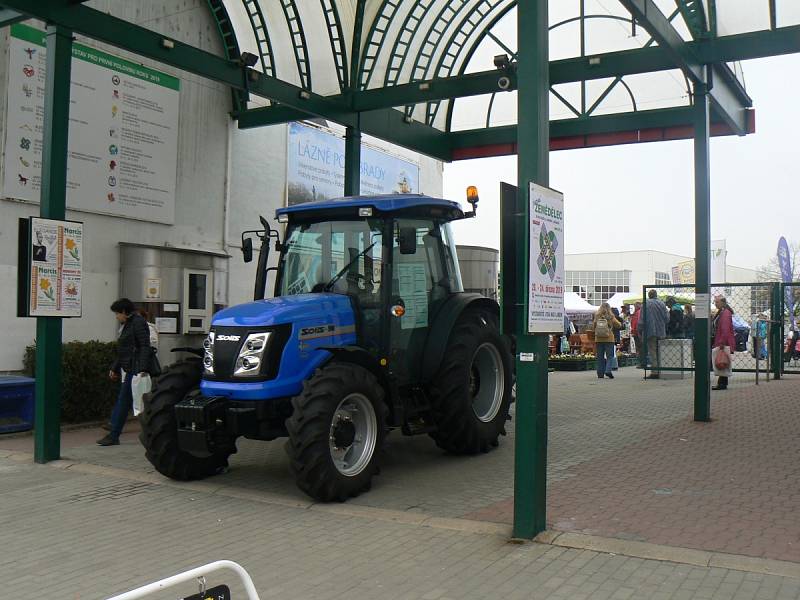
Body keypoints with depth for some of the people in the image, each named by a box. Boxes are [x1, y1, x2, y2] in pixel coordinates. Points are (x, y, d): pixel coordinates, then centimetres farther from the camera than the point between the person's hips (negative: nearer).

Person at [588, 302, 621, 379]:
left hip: (598, 339, 2)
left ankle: (600, 373, 8)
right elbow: (619, 325, 1)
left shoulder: (596, 317, -2)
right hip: (609, 339, -2)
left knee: (600, 357, 8)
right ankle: (608, 370, -13)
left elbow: (593, 328, 5)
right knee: (609, 356, 4)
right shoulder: (610, 317, -7)